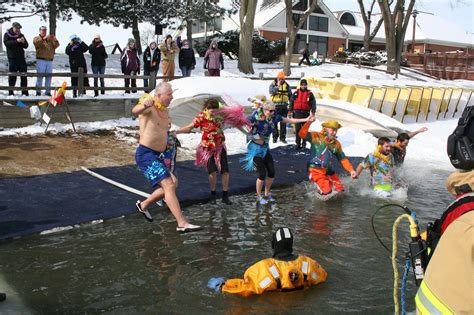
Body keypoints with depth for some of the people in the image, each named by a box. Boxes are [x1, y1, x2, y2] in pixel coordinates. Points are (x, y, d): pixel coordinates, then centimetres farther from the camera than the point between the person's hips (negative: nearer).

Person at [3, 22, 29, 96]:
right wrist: (16, 41, -24)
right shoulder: (7, 35, 3)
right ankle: (11, 92, 5)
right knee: (12, 76, -2)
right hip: (12, 58, -3)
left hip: (21, 57, 3)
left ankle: (25, 92, 8)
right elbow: (7, 43, -13)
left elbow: (26, 46, 8)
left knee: (24, 76, 3)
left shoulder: (21, 35, 12)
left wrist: (23, 42, -14)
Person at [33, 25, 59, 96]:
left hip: (50, 60, 4)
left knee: (49, 77, 4)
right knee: (40, 76, -7)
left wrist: (54, 39, -11)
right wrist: (44, 38, -23)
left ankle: (47, 91, 8)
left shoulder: (50, 39, 22)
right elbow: (36, 42, -13)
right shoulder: (36, 38, 10)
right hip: (41, 60, -4)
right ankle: (38, 91, -4)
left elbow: (56, 45, 8)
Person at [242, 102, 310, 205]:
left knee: (271, 173, 3)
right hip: (255, 148, -6)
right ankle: (259, 197, 13)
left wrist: (306, 119, 2)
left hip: (265, 148, 6)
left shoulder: (274, 117, -4)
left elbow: (290, 120, 5)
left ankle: (267, 193, 28)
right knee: (262, 174, -9)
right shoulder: (256, 117, -20)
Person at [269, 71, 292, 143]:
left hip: (284, 106, 2)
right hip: (275, 106, -2)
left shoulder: (286, 85, 8)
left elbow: (290, 95, 14)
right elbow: (272, 92, -18)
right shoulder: (273, 84, 1)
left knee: (283, 122, 5)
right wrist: (277, 86, -26)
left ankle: (283, 137, 12)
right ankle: (275, 137, 11)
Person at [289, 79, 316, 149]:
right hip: (297, 112, 0)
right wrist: (290, 111, 4)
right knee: (297, 128, -2)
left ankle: (304, 143, 12)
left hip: (306, 113, 0)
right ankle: (298, 143, 2)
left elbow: (313, 103, 2)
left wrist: (313, 113, -6)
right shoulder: (296, 93, 9)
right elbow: (291, 102, 10)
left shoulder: (310, 94, 6)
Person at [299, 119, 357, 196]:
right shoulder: (316, 137, -3)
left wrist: (351, 170, 5)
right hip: (316, 170, -6)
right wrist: (309, 122, -30)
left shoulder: (336, 143, 12)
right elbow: (302, 134, -17)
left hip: (329, 172, 6)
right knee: (326, 191, -18)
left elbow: (343, 159, 16)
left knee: (340, 190, 2)